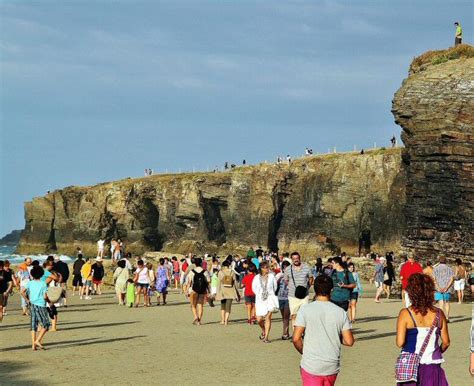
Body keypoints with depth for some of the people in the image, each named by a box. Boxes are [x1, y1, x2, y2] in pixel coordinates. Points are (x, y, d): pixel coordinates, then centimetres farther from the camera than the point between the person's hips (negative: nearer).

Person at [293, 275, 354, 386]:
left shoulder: (305, 309, -8)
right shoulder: (340, 312, 0)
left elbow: (296, 338, -11)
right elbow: (349, 341, -1)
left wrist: (304, 353, 8)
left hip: (311, 366, -3)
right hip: (332, 367, 4)